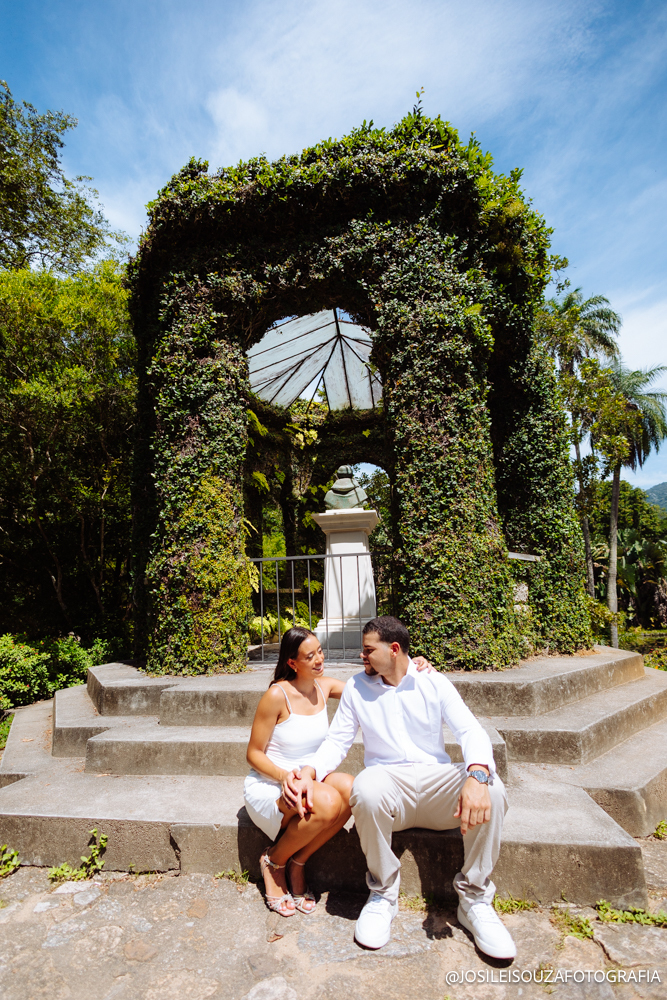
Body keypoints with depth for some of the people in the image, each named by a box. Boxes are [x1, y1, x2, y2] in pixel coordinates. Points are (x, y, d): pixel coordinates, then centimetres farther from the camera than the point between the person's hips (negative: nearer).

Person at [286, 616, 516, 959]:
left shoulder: (434, 683, 0)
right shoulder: (356, 687, 5)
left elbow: (471, 731, -10)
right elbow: (337, 741, 6)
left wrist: (477, 776, -32)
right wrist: (310, 771, -15)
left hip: (437, 777, 0)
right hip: (388, 780, 0)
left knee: (491, 791, -29)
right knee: (366, 788, -36)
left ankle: (474, 899, -6)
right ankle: (384, 893, -8)